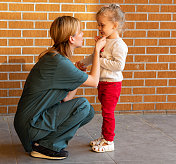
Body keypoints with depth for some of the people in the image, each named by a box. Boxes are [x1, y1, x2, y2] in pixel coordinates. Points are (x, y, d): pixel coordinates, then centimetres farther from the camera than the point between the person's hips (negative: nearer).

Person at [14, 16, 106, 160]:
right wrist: (97, 50, -5)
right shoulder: (59, 62, -23)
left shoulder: (54, 56, 8)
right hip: (30, 125, -9)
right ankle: (43, 145, -8)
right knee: (83, 105, -19)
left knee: (89, 112, 4)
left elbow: (66, 98, 6)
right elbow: (94, 81, -12)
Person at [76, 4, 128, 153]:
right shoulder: (104, 41, 10)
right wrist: (83, 63, 33)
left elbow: (119, 64, -28)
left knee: (108, 112, -4)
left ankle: (109, 142, 6)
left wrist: (101, 61, -22)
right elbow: (95, 56, 27)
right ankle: (104, 137, 28)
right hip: (102, 83, 9)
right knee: (105, 111, 17)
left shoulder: (118, 44, -18)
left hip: (112, 84, -9)